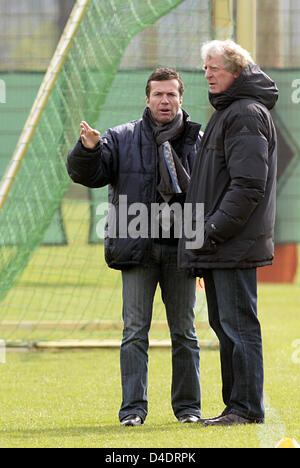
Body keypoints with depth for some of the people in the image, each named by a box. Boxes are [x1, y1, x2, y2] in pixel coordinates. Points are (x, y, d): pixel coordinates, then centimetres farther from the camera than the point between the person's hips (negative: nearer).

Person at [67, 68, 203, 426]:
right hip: (137, 249, -1)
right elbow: (86, 174, 1)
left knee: (184, 330, 7)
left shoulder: (199, 141, 7)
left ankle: (187, 405, 14)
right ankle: (133, 408, 0)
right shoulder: (123, 139, 5)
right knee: (135, 329, -2)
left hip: (181, 249, 1)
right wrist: (88, 150, -20)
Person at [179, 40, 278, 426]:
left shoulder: (248, 114, -12)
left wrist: (215, 230, -20)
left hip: (235, 246, -10)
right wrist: (210, 234, 17)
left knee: (238, 325, -8)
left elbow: (249, 185, -19)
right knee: (224, 325, 12)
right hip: (218, 248, 10)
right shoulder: (227, 112, 20)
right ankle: (237, 405, 17)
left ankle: (246, 408, -6)